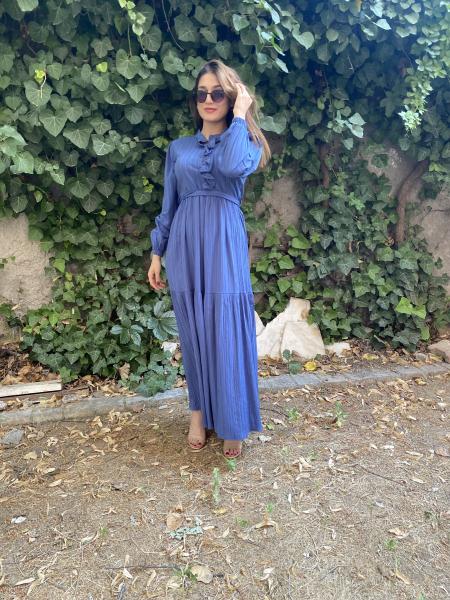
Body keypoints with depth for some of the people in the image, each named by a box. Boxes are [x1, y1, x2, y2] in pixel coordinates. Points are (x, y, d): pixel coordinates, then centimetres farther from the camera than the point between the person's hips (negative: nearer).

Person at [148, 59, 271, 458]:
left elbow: (233, 167, -20)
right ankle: (199, 411, 24)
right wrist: (157, 253, 10)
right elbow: (169, 205, 14)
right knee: (193, 332, 8)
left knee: (227, 333, -1)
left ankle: (231, 422, 12)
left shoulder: (244, 143, 6)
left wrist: (240, 115, -8)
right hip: (185, 248, 3)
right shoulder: (178, 148, 14)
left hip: (225, 248, -3)